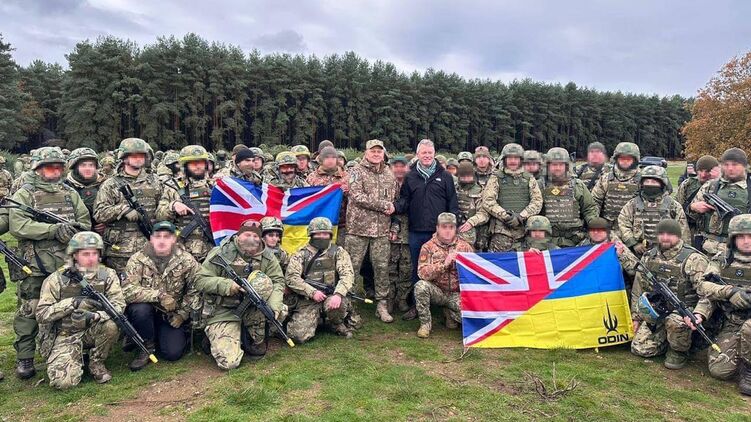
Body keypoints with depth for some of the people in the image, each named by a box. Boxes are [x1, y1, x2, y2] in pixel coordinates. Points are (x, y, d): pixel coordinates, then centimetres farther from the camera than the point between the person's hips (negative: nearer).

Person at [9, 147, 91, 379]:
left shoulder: (70, 193, 13)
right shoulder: (24, 194, 0)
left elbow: (85, 222, 10)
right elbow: (17, 225, -13)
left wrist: (73, 230, -12)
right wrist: (54, 229, -21)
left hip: (68, 262, 4)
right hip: (34, 265, -3)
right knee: (29, 312, 2)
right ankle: (24, 358, 13)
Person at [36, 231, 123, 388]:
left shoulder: (107, 275, -6)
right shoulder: (56, 279, -10)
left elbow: (118, 305, -15)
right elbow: (41, 315, -12)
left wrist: (94, 316, -34)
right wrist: (73, 302, -26)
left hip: (93, 331, 2)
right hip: (65, 335, -1)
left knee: (111, 325, -32)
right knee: (63, 381, -22)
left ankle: (96, 363, -4)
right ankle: (76, 360, 14)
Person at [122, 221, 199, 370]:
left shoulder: (186, 260, -10)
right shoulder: (137, 260, -13)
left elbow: (195, 289, -4)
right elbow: (128, 291, -23)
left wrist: (182, 314, -10)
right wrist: (158, 295, -32)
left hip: (173, 316, 0)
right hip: (146, 313, 0)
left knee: (173, 353, -17)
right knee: (139, 308, -34)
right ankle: (147, 346, -6)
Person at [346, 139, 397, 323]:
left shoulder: (389, 174, 15)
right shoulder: (357, 172, -1)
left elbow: (394, 198, 21)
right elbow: (357, 196, -14)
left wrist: (392, 214, 4)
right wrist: (383, 205, -13)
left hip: (382, 229, 4)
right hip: (358, 227, -4)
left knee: (382, 267, 6)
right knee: (352, 267, 1)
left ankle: (382, 304, 17)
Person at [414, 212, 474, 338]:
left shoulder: (465, 247, 2)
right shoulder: (428, 247, -3)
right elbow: (422, 273, -18)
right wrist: (444, 264, -26)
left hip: (457, 294, 1)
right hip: (437, 292, -1)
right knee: (421, 285, -31)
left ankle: (450, 313, 13)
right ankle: (425, 323, -10)